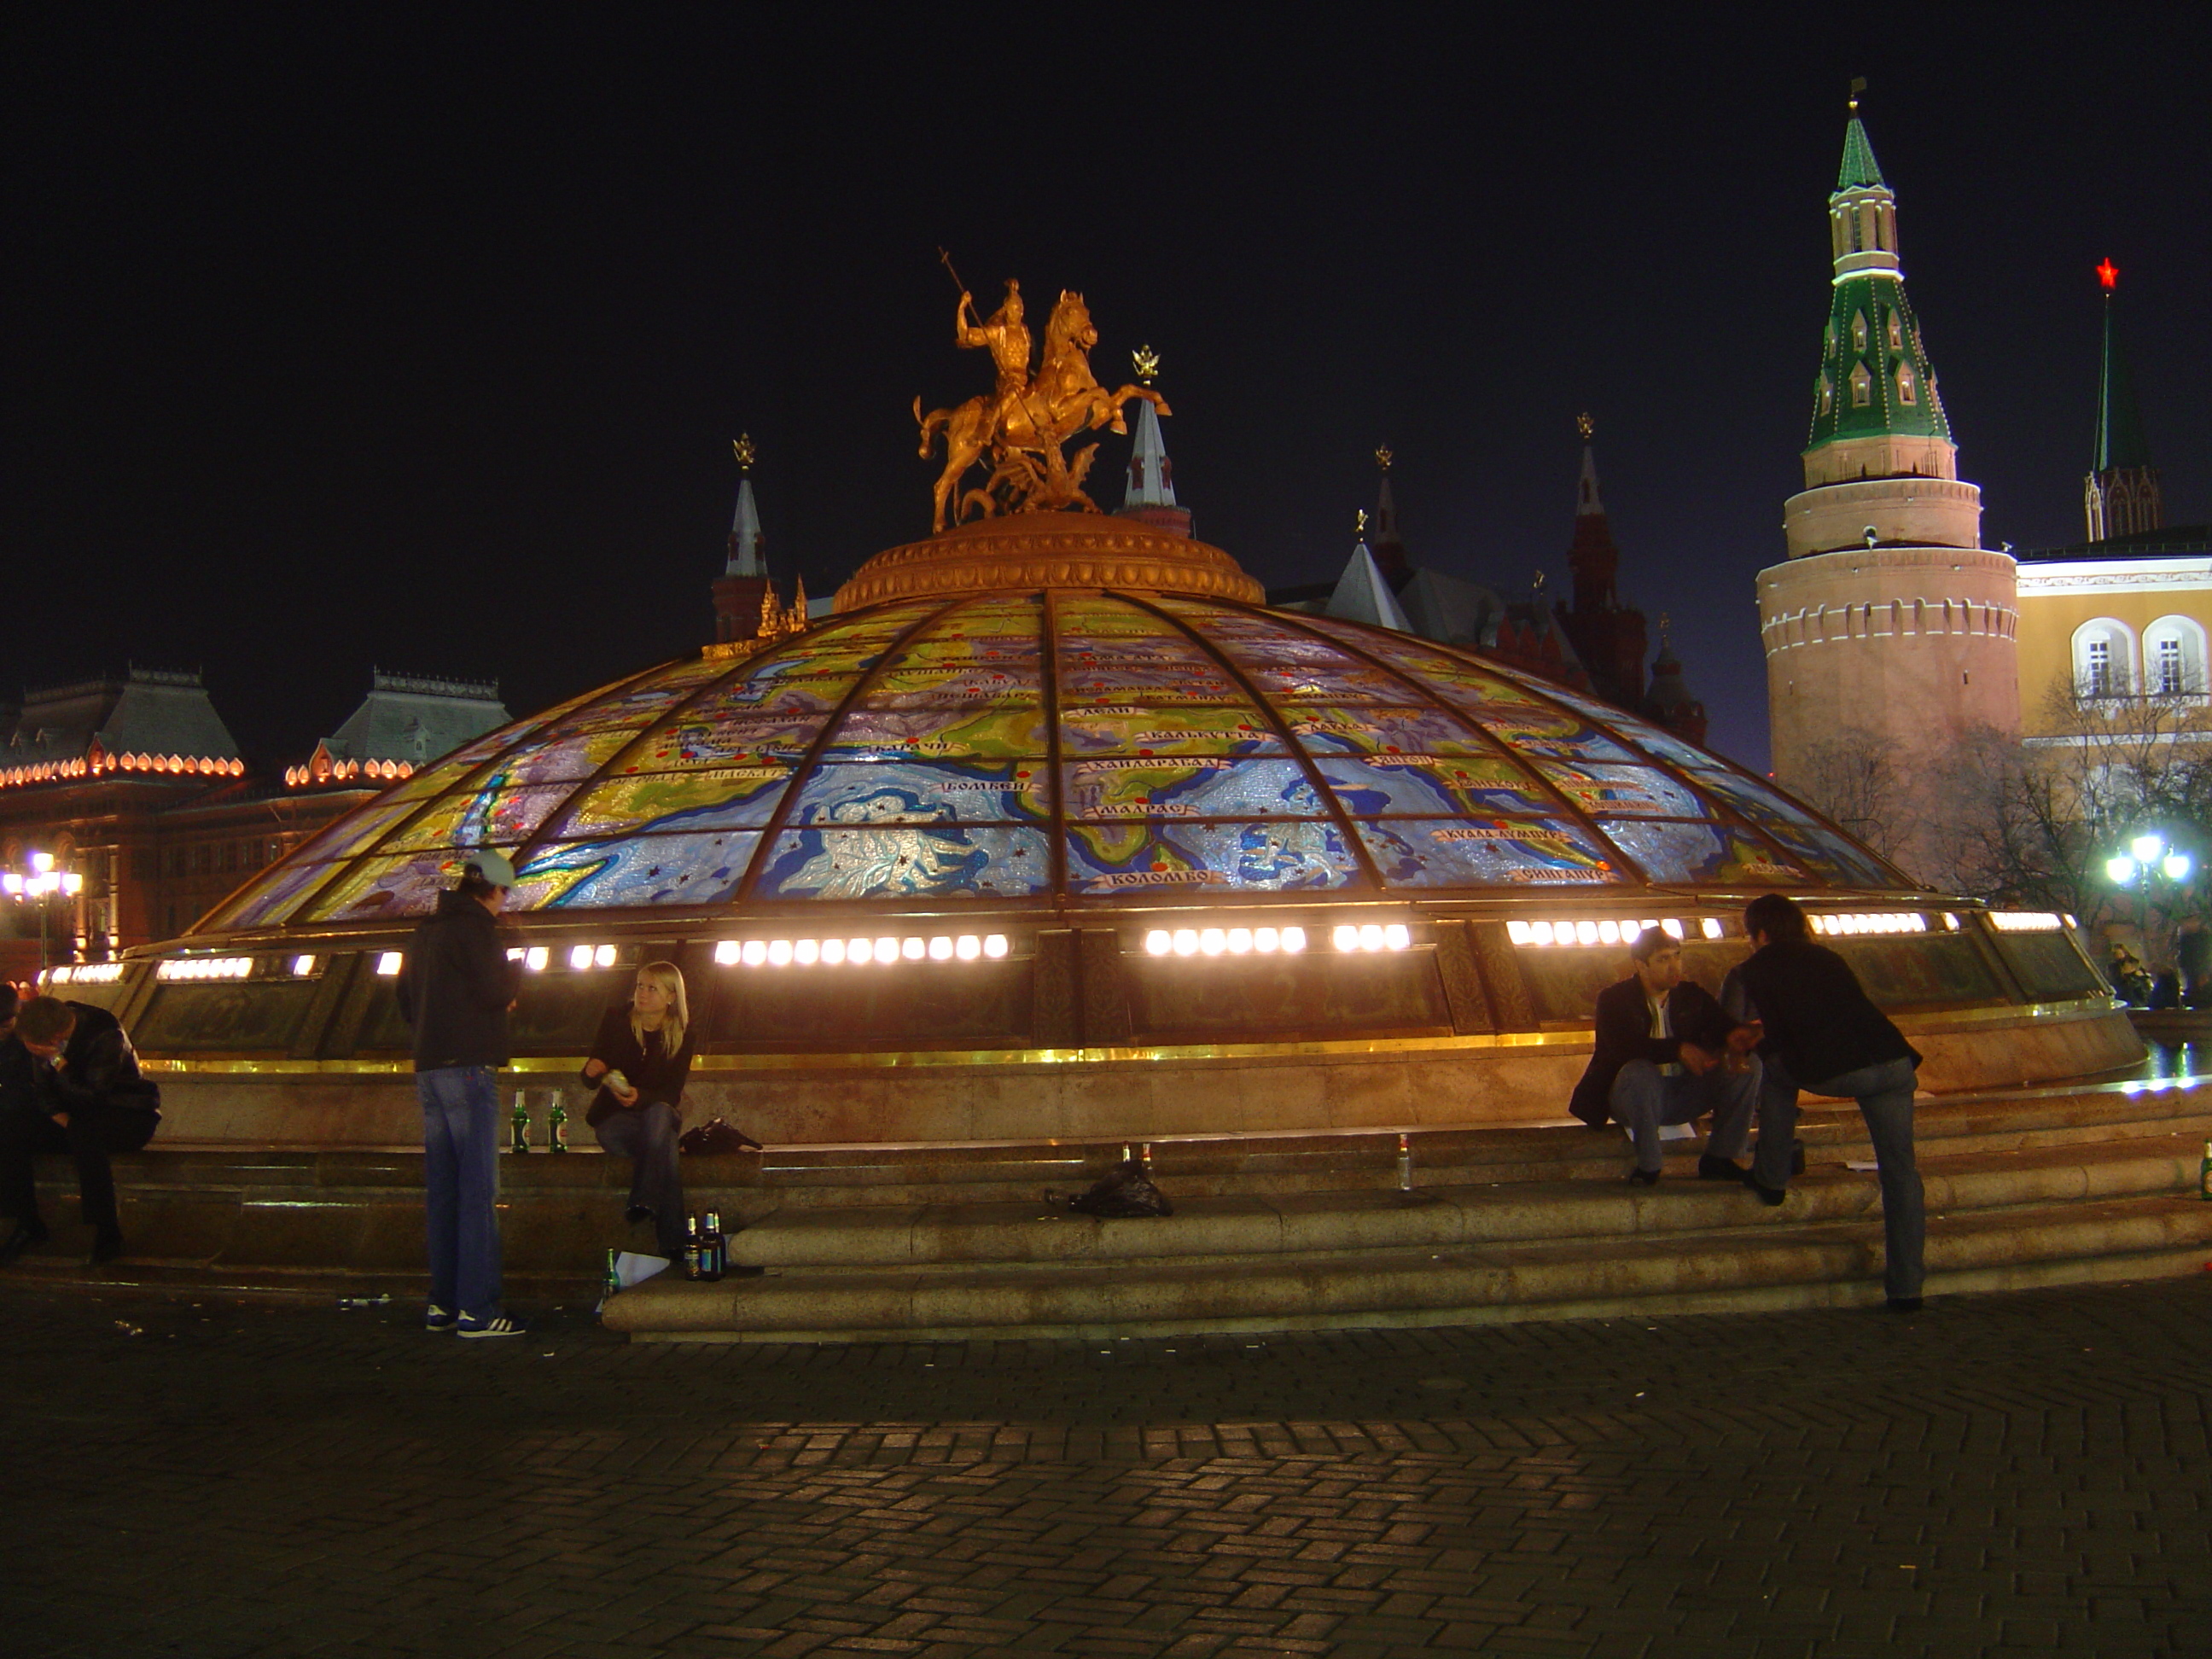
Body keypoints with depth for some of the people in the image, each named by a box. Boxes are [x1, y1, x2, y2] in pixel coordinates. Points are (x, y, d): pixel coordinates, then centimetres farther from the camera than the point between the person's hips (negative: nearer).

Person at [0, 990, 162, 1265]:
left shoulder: (107, 1036, -26)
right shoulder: (41, 1036, -6)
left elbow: (91, 1098, -29)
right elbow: (44, 1092, 0)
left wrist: (57, 1060, -32)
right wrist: (65, 1122, -18)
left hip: (129, 1114, -7)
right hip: (74, 1113, 7)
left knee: (85, 1133, -39)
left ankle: (108, 1233, -30)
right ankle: (28, 1224, -3)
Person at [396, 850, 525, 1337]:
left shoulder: (425, 932, 18)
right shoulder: (477, 927, -8)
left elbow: (406, 1000, 23)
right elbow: (495, 991, -15)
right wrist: (514, 976, 5)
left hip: (428, 1068, 9)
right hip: (468, 1066, -9)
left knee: (441, 1188, 11)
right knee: (478, 1188, -8)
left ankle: (442, 1303, 13)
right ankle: (477, 1308, -11)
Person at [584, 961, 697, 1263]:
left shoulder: (683, 1033, -7)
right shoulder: (617, 1019, -6)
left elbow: (672, 1091, -12)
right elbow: (589, 1077, -4)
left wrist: (641, 1096, -34)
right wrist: (592, 1070, -30)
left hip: (659, 1111, 1)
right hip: (614, 1115, -1)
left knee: (659, 1114, -38)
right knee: (665, 1146, -33)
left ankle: (644, 1202, -38)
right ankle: (673, 1241, -35)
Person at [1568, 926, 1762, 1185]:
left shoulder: (1693, 995, 8)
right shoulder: (1614, 999, -7)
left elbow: (1722, 1026, -3)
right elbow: (1623, 1046, -25)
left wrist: (1735, 1041, -29)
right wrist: (1678, 1049, -37)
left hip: (1684, 1096, 5)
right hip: (1631, 1097, -4)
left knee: (1750, 1063, -13)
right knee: (1639, 1072, -39)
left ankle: (1718, 1159, -6)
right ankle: (1648, 1165, -22)